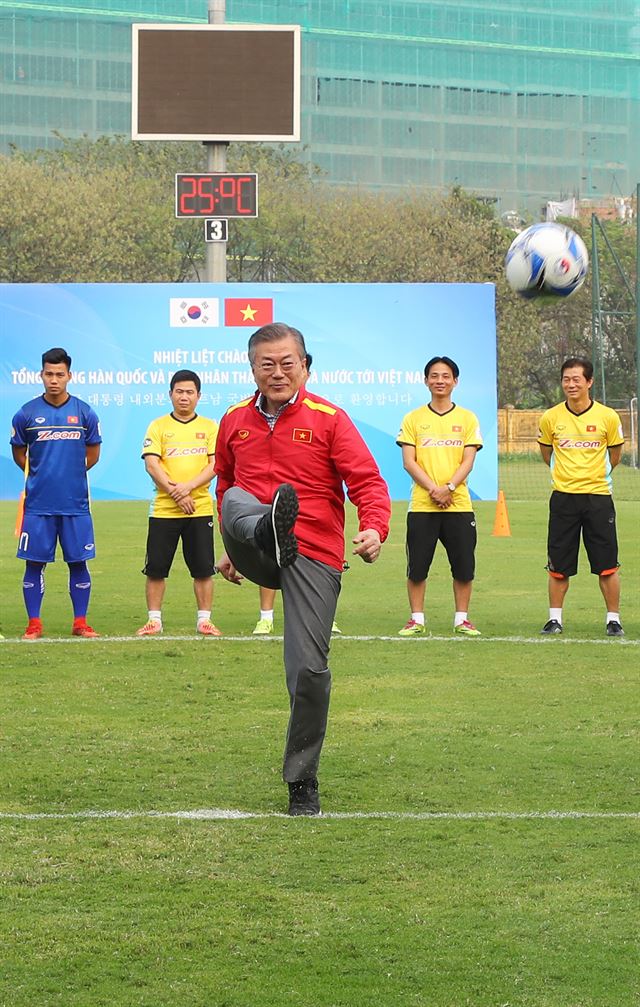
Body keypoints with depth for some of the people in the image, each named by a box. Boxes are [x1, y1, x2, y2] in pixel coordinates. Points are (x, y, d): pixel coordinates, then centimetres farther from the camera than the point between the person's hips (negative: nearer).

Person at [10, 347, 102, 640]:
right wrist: (40, 475, 8)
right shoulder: (27, 413, 1)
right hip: (38, 503, 0)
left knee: (79, 562, 3)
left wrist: (71, 472, 9)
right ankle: (34, 624, 8)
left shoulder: (84, 413, 3)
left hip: (75, 503, 1)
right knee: (34, 563, 1)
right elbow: (19, 454, 13)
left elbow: (93, 454, 14)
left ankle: (80, 622, 12)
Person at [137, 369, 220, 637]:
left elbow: (214, 464, -1)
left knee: (203, 569, 0)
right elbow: (151, 464, -4)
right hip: (164, 510, 0)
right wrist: (175, 492, -14)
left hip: (200, 509, 0)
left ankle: (204, 620, 9)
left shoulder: (210, 427, 8)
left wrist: (189, 487, -16)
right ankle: (154, 620, 9)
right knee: (156, 569, 0)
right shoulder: (158, 426, 5)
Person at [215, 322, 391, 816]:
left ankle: (302, 782, 6)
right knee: (237, 500, -29)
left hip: (314, 557, -3)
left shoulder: (329, 419, 2)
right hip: (258, 556, 3)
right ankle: (268, 535, -64)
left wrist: (375, 529, -24)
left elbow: (367, 481, -6)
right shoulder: (235, 421, 14)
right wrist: (233, 548, 29)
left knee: (309, 669, -8)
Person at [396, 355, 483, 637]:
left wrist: (449, 488, -15)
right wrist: (432, 488, -13)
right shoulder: (413, 419, 6)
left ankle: (462, 619, 10)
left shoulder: (467, 418, 8)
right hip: (422, 505, 0)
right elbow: (409, 461, 0)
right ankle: (416, 619, 8)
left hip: (459, 504, 0)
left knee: (464, 566, 0)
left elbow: (468, 461, 1)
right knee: (417, 566, -1)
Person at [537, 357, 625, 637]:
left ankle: (613, 619, 8)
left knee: (607, 565, -1)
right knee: (559, 566, 4)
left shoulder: (608, 417, -4)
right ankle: (555, 618, 15)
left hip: (598, 497, -1)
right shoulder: (550, 418, -1)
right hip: (563, 498, 1)